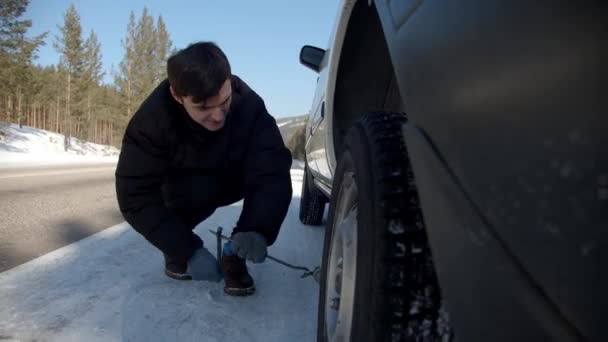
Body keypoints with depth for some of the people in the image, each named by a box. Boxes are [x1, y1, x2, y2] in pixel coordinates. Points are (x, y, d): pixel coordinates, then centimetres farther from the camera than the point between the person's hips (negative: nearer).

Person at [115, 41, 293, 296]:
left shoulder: (249, 105, -31)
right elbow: (136, 197, -32)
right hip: (182, 186, -2)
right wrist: (188, 250, -39)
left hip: (231, 181, 2)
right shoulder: (153, 117, -33)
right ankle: (176, 252, -5)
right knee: (198, 193, -35)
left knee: (266, 170, -28)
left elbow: (273, 174, -37)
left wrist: (258, 230, -54)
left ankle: (234, 256, -11)